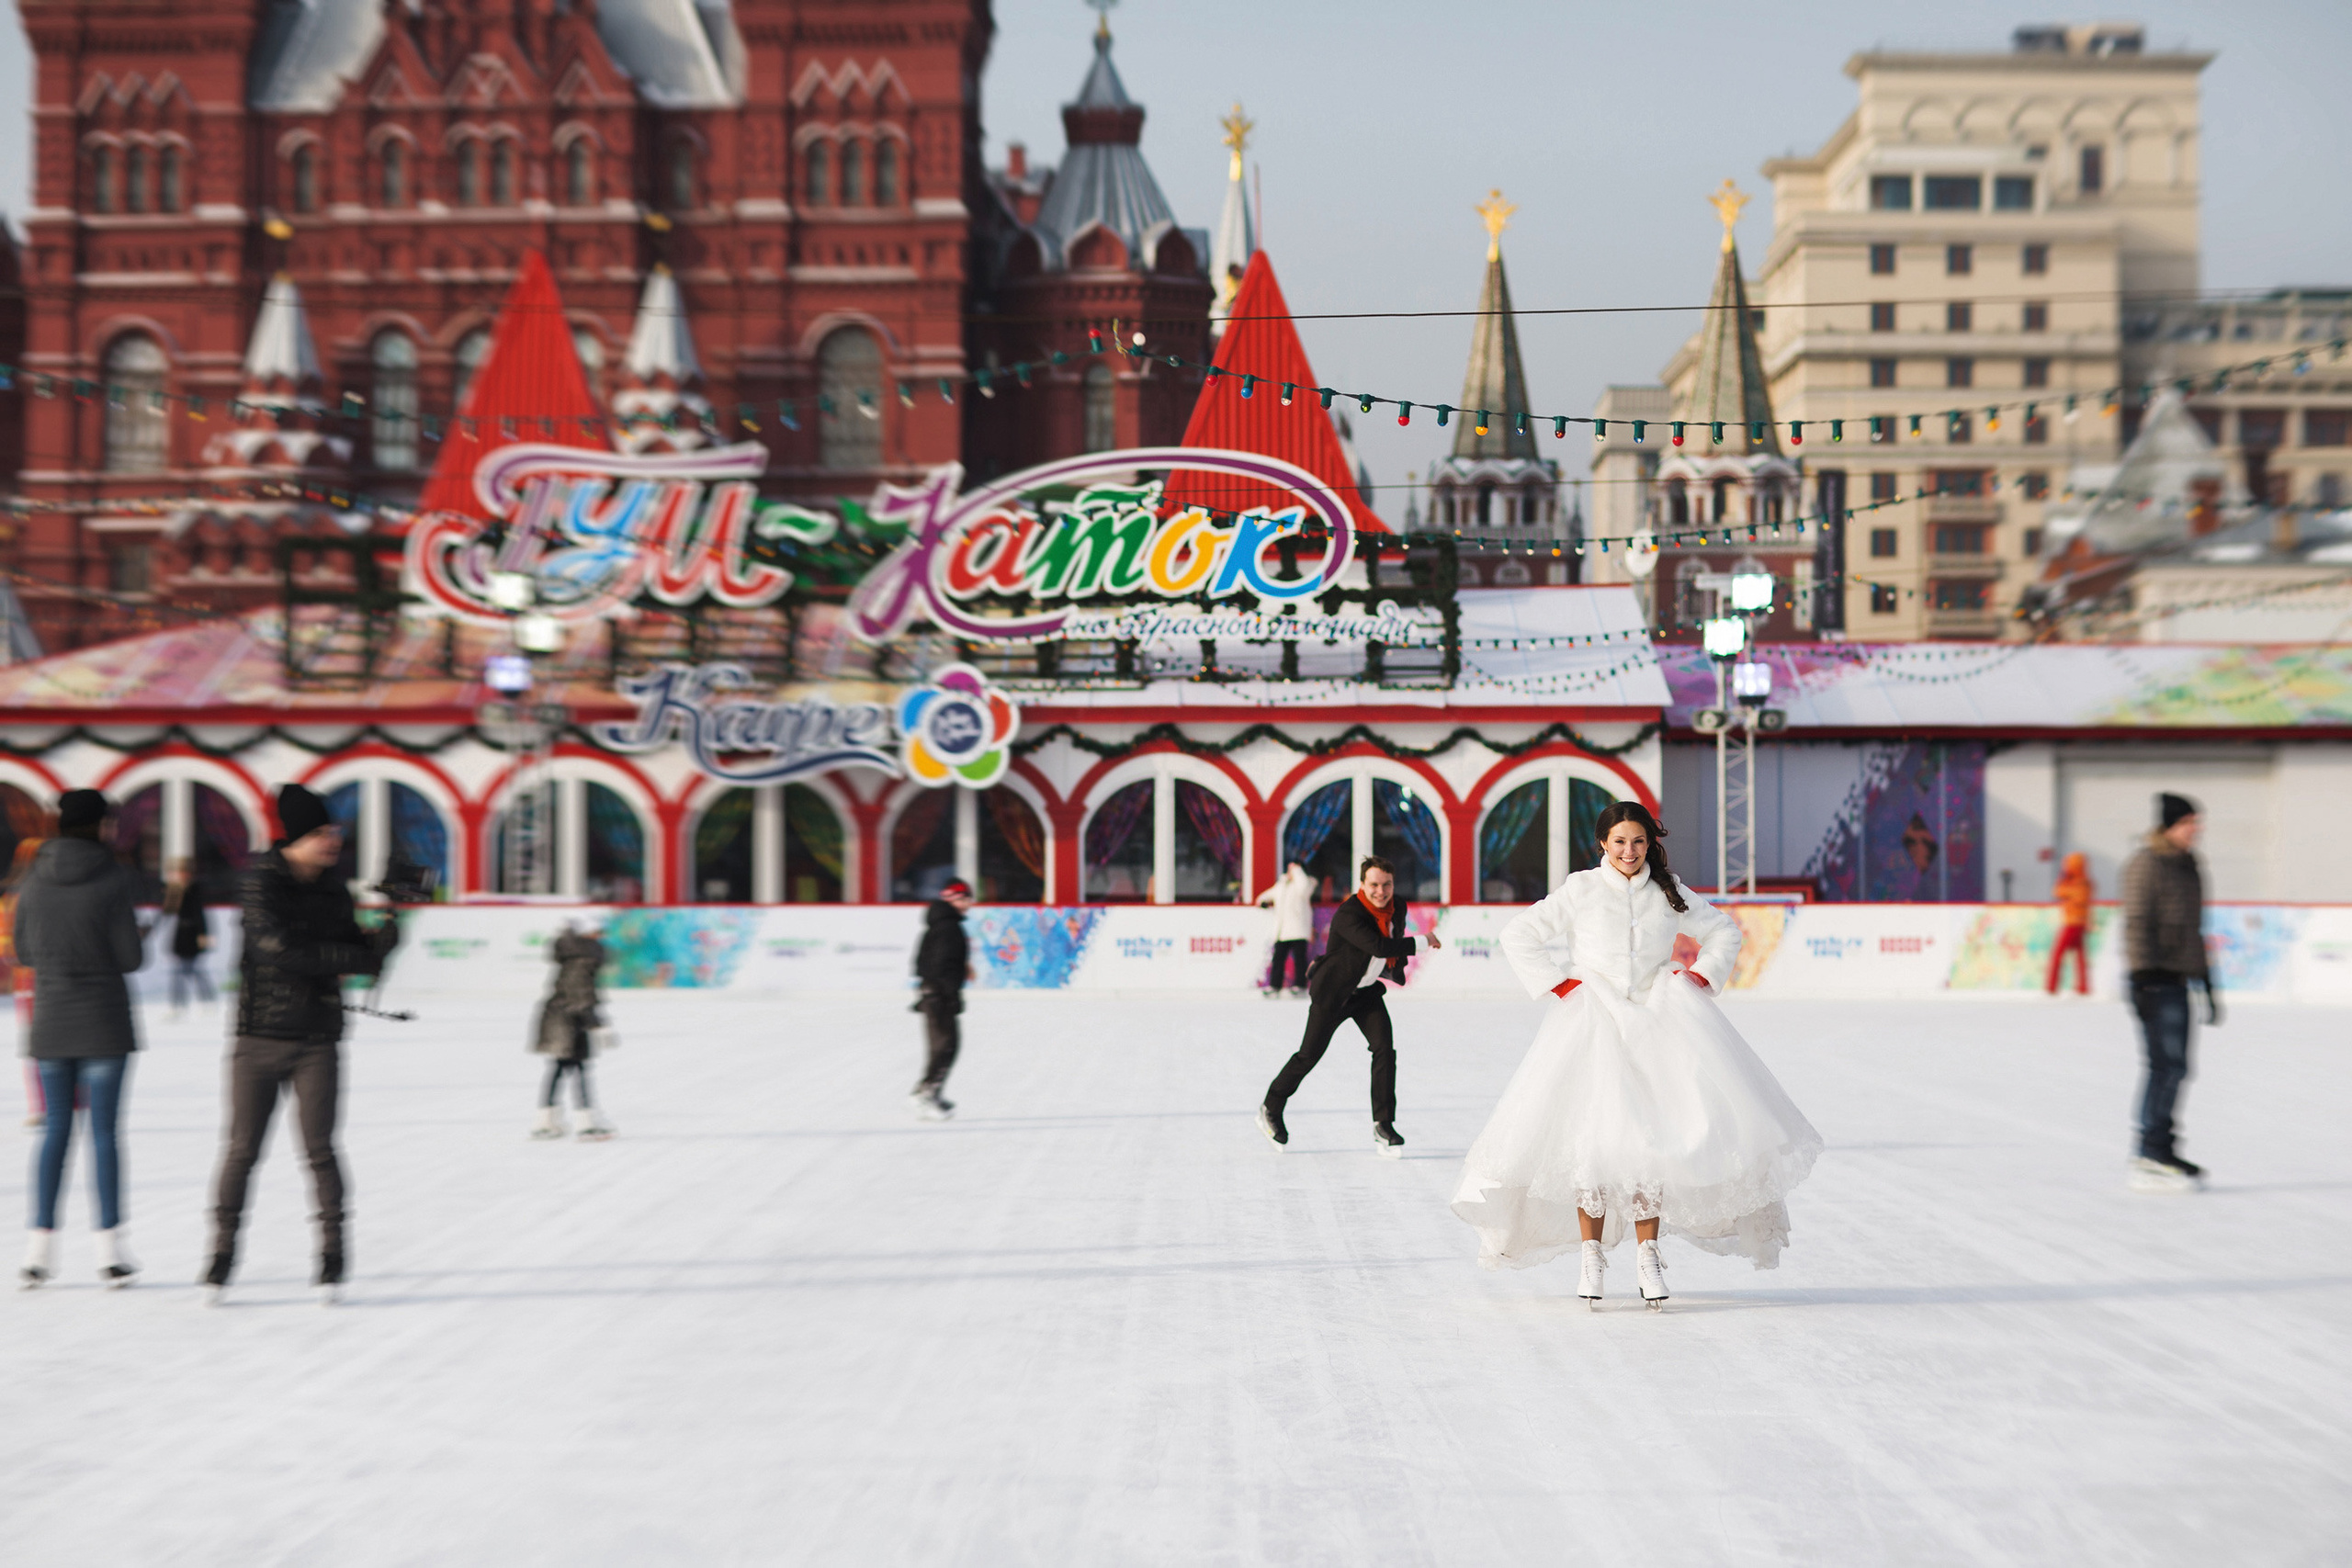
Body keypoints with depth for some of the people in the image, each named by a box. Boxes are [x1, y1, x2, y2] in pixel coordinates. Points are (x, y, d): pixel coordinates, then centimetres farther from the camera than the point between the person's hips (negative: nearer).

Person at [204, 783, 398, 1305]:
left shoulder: (333, 891, 7)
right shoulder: (261, 882, -8)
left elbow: (360, 954, 13)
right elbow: (277, 948, -21)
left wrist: (383, 938, -9)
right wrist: (352, 957, -22)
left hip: (317, 1040, 3)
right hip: (260, 1035, -3)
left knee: (319, 1148, 0)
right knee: (242, 1148, 2)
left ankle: (332, 1253, 9)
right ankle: (223, 1249, 14)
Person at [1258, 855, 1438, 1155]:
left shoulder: (1397, 909, -5)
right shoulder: (1348, 913, -30)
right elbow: (1378, 946, -41)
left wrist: (1396, 967, 1)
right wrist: (1421, 944, -35)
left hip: (1367, 990, 6)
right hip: (1332, 991, -6)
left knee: (1385, 1048, -11)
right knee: (1310, 1054, 3)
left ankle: (1382, 1125, -5)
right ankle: (1270, 1109, 24)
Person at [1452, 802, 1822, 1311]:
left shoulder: (1668, 893, 9)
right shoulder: (1580, 891, 2)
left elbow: (1725, 931, 21)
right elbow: (1518, 935, 3)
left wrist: (1701, 976, 8)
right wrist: (1557, 983, -2)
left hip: (1655, 1023, 2)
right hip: (1593, 1025, -2)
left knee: (1650, 1135, -5)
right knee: (1591, 1136, -7)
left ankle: (1647, 1252, 5)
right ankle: (1592, 1254, 4)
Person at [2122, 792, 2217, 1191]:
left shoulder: (2187, 866, 19)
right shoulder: (2147, 864, -9)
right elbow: (2137, 923, -14)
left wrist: (2206, 981, 24)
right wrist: (2144, 976, -20)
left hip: (2178, 980, 9)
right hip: (2155, 979, -9)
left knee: (2172, 1068, 9)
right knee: (2168, 1065, -11)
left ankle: (2156, 1152, 15)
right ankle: (2153, 1155, -8)